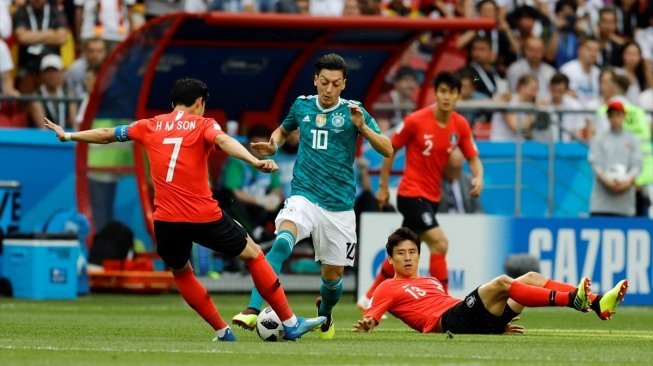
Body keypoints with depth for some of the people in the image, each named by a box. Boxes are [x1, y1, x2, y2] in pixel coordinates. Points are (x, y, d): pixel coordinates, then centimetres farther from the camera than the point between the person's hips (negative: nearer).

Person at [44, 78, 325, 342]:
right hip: (204, 217, -3)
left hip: (166, 221, 3)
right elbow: (223, 141, -20)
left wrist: (69, 136, 39)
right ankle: (290, 323, 12)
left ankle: (222, 331, 23)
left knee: (181, 272, 28)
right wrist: (255, 161, -36)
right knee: (254, 254, 13)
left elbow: (107, 134, 24)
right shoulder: (203, 125, 2)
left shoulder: (151, 126, 13)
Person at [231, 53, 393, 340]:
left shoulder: (352, 111, -1)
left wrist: (362, 126, -22)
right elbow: (284, 129, 28)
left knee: (333, 277, 8)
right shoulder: (302, 105, 5)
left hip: (339, 206, 0)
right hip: (304, 196, 0)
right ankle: (252, 310, -39)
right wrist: (273, 145, 5)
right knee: (283, 241, -31)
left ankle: (324, 312, 44)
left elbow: (387, 149, -6)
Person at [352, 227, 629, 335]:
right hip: (451, 321, -8)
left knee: (531, 278, -3)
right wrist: (365, 324, -26)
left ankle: (597, 303, -18)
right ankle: (572, 300, -40)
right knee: (501, 283, -28)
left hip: (475, 320, 8)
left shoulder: (431, 282, 35)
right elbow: (371, 317, -1)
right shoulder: (388, 289, 13)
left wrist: (499, 323, 24)